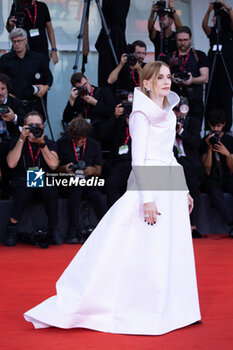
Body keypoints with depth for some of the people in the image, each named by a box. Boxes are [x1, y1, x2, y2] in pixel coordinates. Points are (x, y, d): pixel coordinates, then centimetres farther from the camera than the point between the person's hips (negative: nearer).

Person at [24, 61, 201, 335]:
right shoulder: (142, 114, -8)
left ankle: (167, 310, 17)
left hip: (170, 187, 8)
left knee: (171, 251, 8)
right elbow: (138, 158, -14)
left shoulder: (167, 113, 16)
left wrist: (183, 189, 19)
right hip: (149, 185, -8)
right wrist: (147, 198, -20)